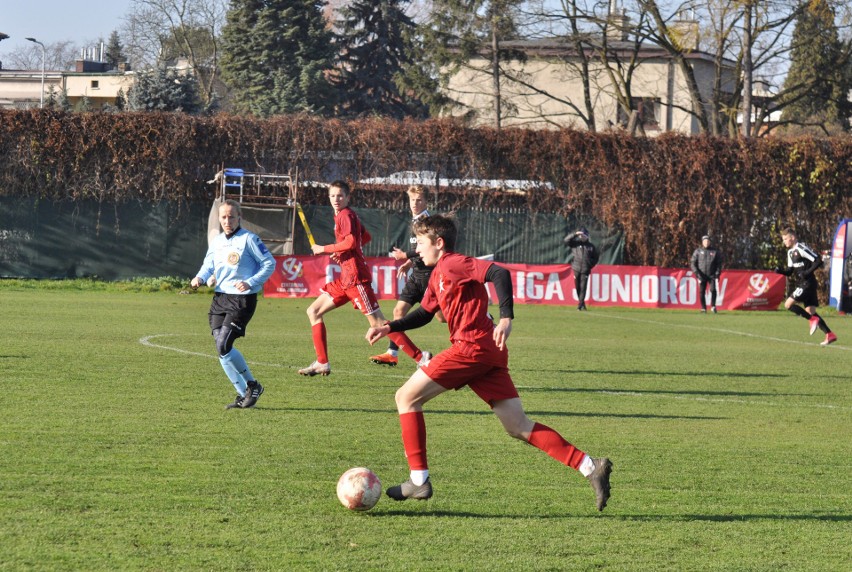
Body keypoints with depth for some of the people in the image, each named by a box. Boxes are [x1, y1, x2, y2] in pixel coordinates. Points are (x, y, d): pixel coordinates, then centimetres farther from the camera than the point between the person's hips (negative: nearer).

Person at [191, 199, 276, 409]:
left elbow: (269, 263, -6)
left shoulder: (248, 239, -7)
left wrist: (250, 283, -18)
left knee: (223, 345, -17)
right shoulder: (217, 241, 13)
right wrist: (200, 278, 0)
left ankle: (252, 385, 1)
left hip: (242, 299, -7)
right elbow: (208, 265, 23)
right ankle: (244, 394, 10)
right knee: (221, 349, -1)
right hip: (220, 297, 7)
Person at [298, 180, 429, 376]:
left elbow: (351, 242, -24)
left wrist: (324, 249, -13)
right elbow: (366, 237, 29)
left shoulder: (345, 215, -10)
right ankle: (322, 363, 11)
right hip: (346, 277, 10)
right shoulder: (348, 215, 17)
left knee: (378, 323, -12)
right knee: (314, 312, 11)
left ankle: (421, 358, -13)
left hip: (355, 277, -10)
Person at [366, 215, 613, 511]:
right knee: (519, 427, 4)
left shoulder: (453, 264, -7)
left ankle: (418, 480, -1)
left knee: (406, 397, 1)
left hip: (472, 348, -10)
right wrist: (389, 328, 23)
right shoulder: (438, 275, 22)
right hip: (489, 354, 10)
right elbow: (424, 313, 34)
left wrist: (506, 318, -28)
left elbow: (499, 273, -19)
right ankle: (590, 467, -4)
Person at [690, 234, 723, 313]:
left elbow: (719, 263, 10)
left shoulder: (714, 251, 7)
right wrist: (697, 272, -9)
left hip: (711, 275, -1)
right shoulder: (698, 251, 6)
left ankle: (713, 306, -9)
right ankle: (703, 308, 7)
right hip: (702, 276, 1)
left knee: (713, 290, -18)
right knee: (701, 292, -2)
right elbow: (692, 263, 4)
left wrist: (717, 273, -3)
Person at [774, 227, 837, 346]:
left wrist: (808, 272, -22)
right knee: (810, 311, 5)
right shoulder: (790, 252, 17)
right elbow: (790, 271, 20)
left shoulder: (802, 248, -13)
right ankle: (830, 335, 2)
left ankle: (812, 320, -9)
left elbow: (818, 260, -17)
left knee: (788, 304, -13)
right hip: (802, 284, 10)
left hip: (807, 283, -10)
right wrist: (781, 270, 1)